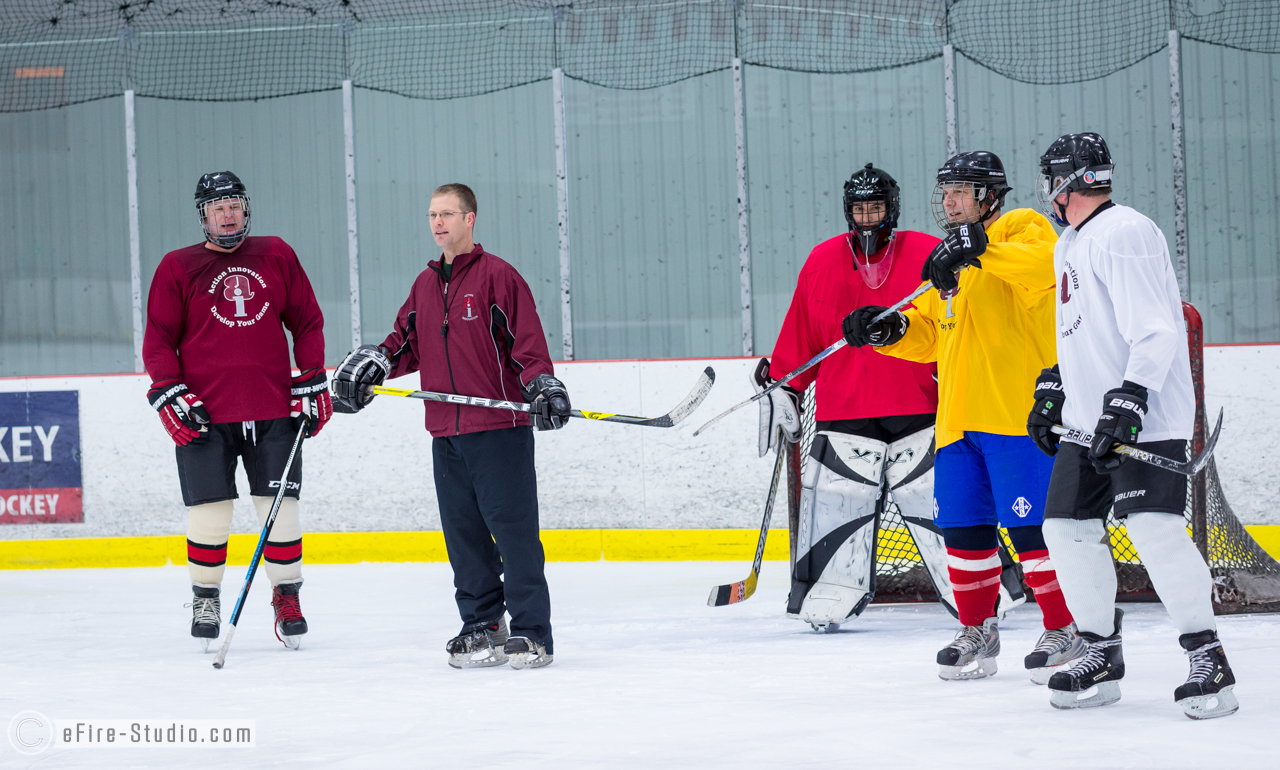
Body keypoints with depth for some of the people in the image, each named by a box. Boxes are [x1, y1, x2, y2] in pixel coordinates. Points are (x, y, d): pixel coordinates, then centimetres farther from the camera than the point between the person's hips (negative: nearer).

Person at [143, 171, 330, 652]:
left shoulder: (276, 256, 9)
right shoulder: (177, 267, 5)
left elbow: (307, 321, 13)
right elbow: (158, 339, 4)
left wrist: (312, 383, 6)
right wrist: (170, 394, -7)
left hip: (273, 410, 1)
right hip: (204, 414, -1)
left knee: (281, 509, 0)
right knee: (208, 515, -2)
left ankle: (287, 595, 14)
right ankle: (205, 597, 15)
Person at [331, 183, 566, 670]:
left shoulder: (497, 276, -4)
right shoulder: (425, 285, 16)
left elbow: (527, 342, -9)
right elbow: (407, 342, 19)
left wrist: (544, 388, -21)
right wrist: (368, 364, 3)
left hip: (500, 428, -7)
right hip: (446, 433, 7)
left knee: (512, 528, -7)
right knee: (463, 532, 8)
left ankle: (531, 633, -5)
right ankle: (483, 627, 16)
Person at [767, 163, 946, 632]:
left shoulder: (929, 255, -1)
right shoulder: (822, 262, 8)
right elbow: (801, 336, 14)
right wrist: (783, 386, 12)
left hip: (918, 409, -2)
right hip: (843, 413, 2)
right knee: (835, 504, -3)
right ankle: (827, 603, 5)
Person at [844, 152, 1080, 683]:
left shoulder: (1019, 229, -1)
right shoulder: (949, 257, 25)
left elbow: (1044, 265, -24)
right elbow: (930, 336, 25)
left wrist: (979, 249, -33)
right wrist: (891, 329, 6)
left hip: (1017, 411, -8)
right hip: (960, 418, 8)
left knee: (1031, 524, -9)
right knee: (964, 526, 8)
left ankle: (1065, 629, -1)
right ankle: (978, 631, 19)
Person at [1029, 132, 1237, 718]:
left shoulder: (1124, 234, -14)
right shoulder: (1070, 246, 19)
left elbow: (1154, 331, -22)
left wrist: (1129, 402, -28)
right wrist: (1052, 391, 29)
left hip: (1146, 421, -10)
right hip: (1088, 421, 10)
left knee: (1153, 528, -21)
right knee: (1068, 528, 8)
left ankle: (1207, 658, -16)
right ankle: (1102, 656, 19)